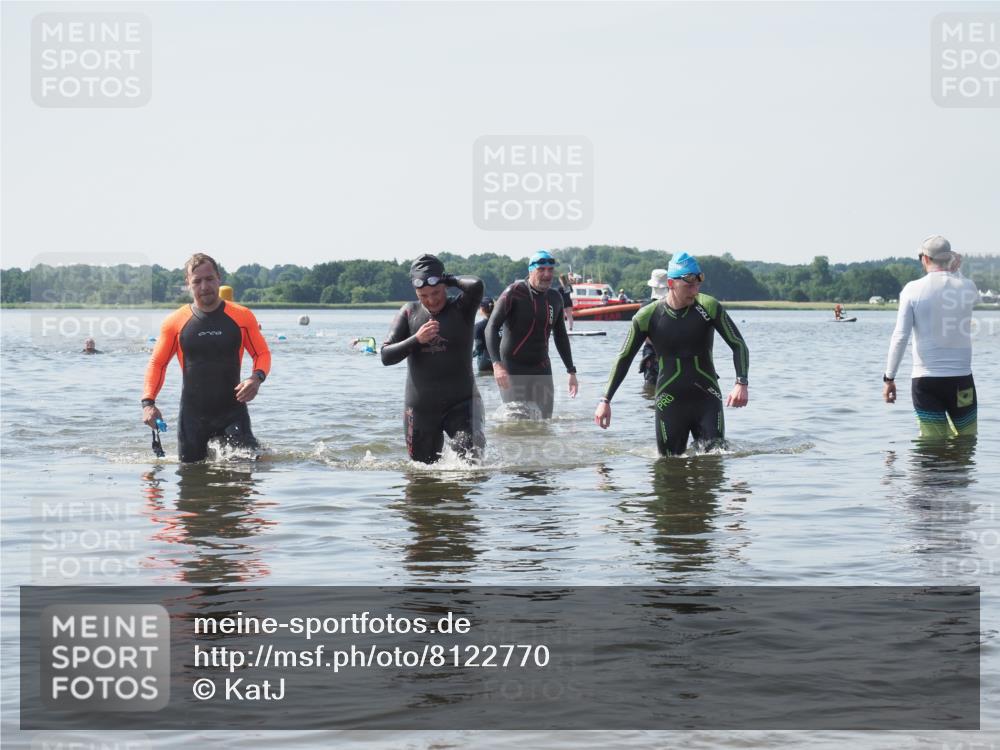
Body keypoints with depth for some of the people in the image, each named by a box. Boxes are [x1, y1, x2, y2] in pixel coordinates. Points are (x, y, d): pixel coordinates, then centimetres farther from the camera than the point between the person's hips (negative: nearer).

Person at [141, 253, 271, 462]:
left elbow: (262, 353, 7)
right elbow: (157, 363, 7)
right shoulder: (175, 322, 0)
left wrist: (257, 378, -14)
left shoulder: (242, 317, -1)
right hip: (192, 412, 1)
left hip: (232, 411, -1)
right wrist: (148, 402, -6)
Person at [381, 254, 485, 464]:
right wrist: (416, 340, -17)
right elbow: (386, 356, -3)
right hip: (420, 408, 3)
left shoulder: (461, 309, -4)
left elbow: (476, 285, -27)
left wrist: (449, 279, -8)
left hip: (461, 402, -3)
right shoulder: (409, 313, 2)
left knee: (471, 457, -24)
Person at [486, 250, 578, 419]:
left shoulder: (555, 298, 7)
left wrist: (571, 371, 18)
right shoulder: (514, 292, -10)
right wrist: (496, 364, -29)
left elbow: (561, 337, 20)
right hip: (513, 367, -6)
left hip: (541, 367, 6)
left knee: (544, 419, -1)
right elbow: (492, 328, -16)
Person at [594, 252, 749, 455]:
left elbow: (738, 345, -5)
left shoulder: (708, 307, -7)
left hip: (707, 398, 0)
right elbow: (624, 358, 3)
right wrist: (605, 400, -1)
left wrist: (741, 383, -21)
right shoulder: (648, 316, -6)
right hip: (670, 402, 0)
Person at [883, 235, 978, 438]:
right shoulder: (967, 287, 0)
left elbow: (900, 337, -9)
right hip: (960, 379, 1)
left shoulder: (913, 290, -5)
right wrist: (955, 271, 16)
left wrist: (889, 378, -2)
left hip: (924, 380, -1)